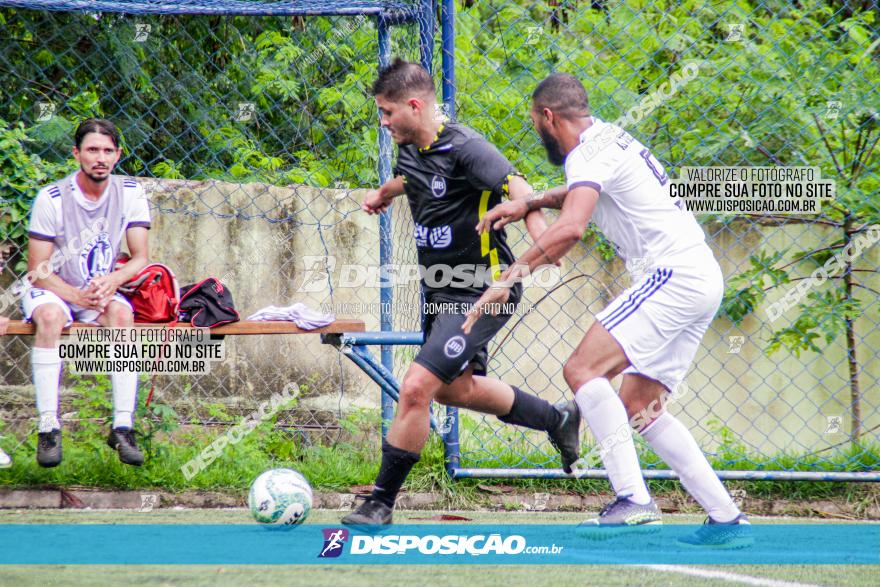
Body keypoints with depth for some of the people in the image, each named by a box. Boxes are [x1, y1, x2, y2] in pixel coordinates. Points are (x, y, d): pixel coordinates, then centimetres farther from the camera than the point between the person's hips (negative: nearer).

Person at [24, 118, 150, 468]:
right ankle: (48, 428, -36)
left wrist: (112, 281, -29)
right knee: (50, 316, -36)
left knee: (122, 313, -31)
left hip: (101, 293, 2)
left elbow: (140, 259, -7)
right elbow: (37, 271, -12)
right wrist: (77, 296, -28)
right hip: (53, 291, -2)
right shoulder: (52, 199, -15)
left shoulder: (129, 195, -5)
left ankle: (123, 426, -33)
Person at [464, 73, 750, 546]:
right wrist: (529, 205, 28)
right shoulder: (608, 139, 20)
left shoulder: (588, 154, -10)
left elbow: (571, 227, -28)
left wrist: (509, 277, -26)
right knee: (638, 406, 12)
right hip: (703, 279, 10)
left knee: (582, 368, -17)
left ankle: (632, 500, -26)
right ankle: (726, 517, 8)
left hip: (674, 274, -10)